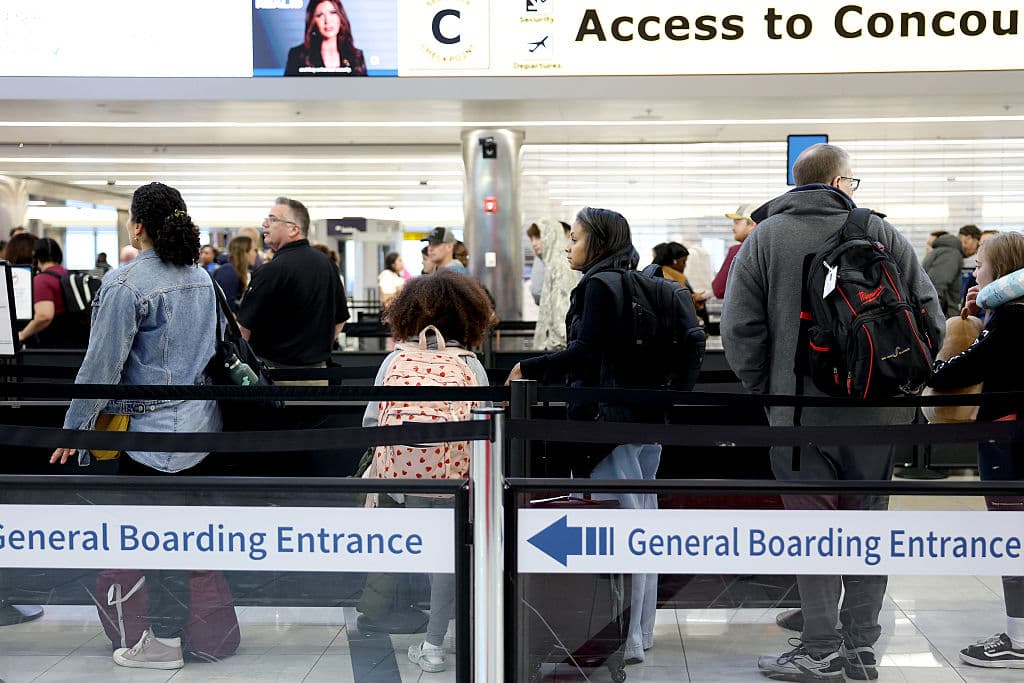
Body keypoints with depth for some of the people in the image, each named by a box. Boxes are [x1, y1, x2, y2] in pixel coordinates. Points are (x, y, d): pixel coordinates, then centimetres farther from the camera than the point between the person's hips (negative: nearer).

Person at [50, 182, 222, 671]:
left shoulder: (125, 284, -16)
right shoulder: (201, 277, 9)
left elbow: (102, 366, -15)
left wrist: (74, 430, -7)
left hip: (151, 427, -8)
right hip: (199, 422, 8)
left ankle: (165, 641, 12)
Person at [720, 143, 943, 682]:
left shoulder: (763, 239, 1)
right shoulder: (880, 234, 3)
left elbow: (741, 331, -4)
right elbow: (928, 315, 1)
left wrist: (767, 393, 6)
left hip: (800, 410, -1)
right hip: (878, 412, 2)